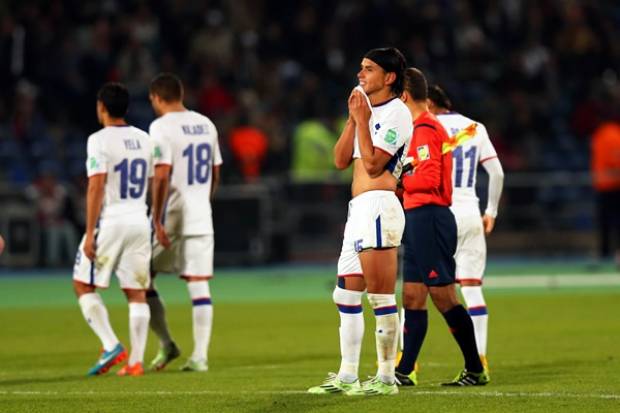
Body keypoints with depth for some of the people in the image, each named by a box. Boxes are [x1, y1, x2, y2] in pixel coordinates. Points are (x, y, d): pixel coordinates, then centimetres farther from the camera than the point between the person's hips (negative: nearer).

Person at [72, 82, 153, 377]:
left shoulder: (100, 140, -10)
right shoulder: (144, 139, 10)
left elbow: (96, 188, -16)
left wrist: (90, 233, -14)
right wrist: (156, 224, 20)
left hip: (109, 221, -6)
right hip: (139, 222, 6)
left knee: (83, 286, 6)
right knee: (136, 293, 7)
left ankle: (111, 346, -7)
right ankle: (136, 361, 2)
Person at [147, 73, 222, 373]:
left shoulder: (161, 127, -11)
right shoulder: (206, 125, 11)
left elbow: (161, 176, -18)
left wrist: (157, 221, -17)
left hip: (171, 216, -6)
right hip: (201, 218, 6)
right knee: (199, 284, 3)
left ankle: (166, 344, 7)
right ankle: (200, 356, -2)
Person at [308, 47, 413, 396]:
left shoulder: (396, 112, -7)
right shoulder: (369, 111, 22)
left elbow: (373, 164, -16)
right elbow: (341, 160, 15)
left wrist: (362, 120, -12)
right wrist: (353, 119, 7)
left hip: (379, 207, -10)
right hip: (358, 209, 10)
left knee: (381, 297, -9)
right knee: (346, 296, 12)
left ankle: (387, 378, -6)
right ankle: (347, 377, 17)